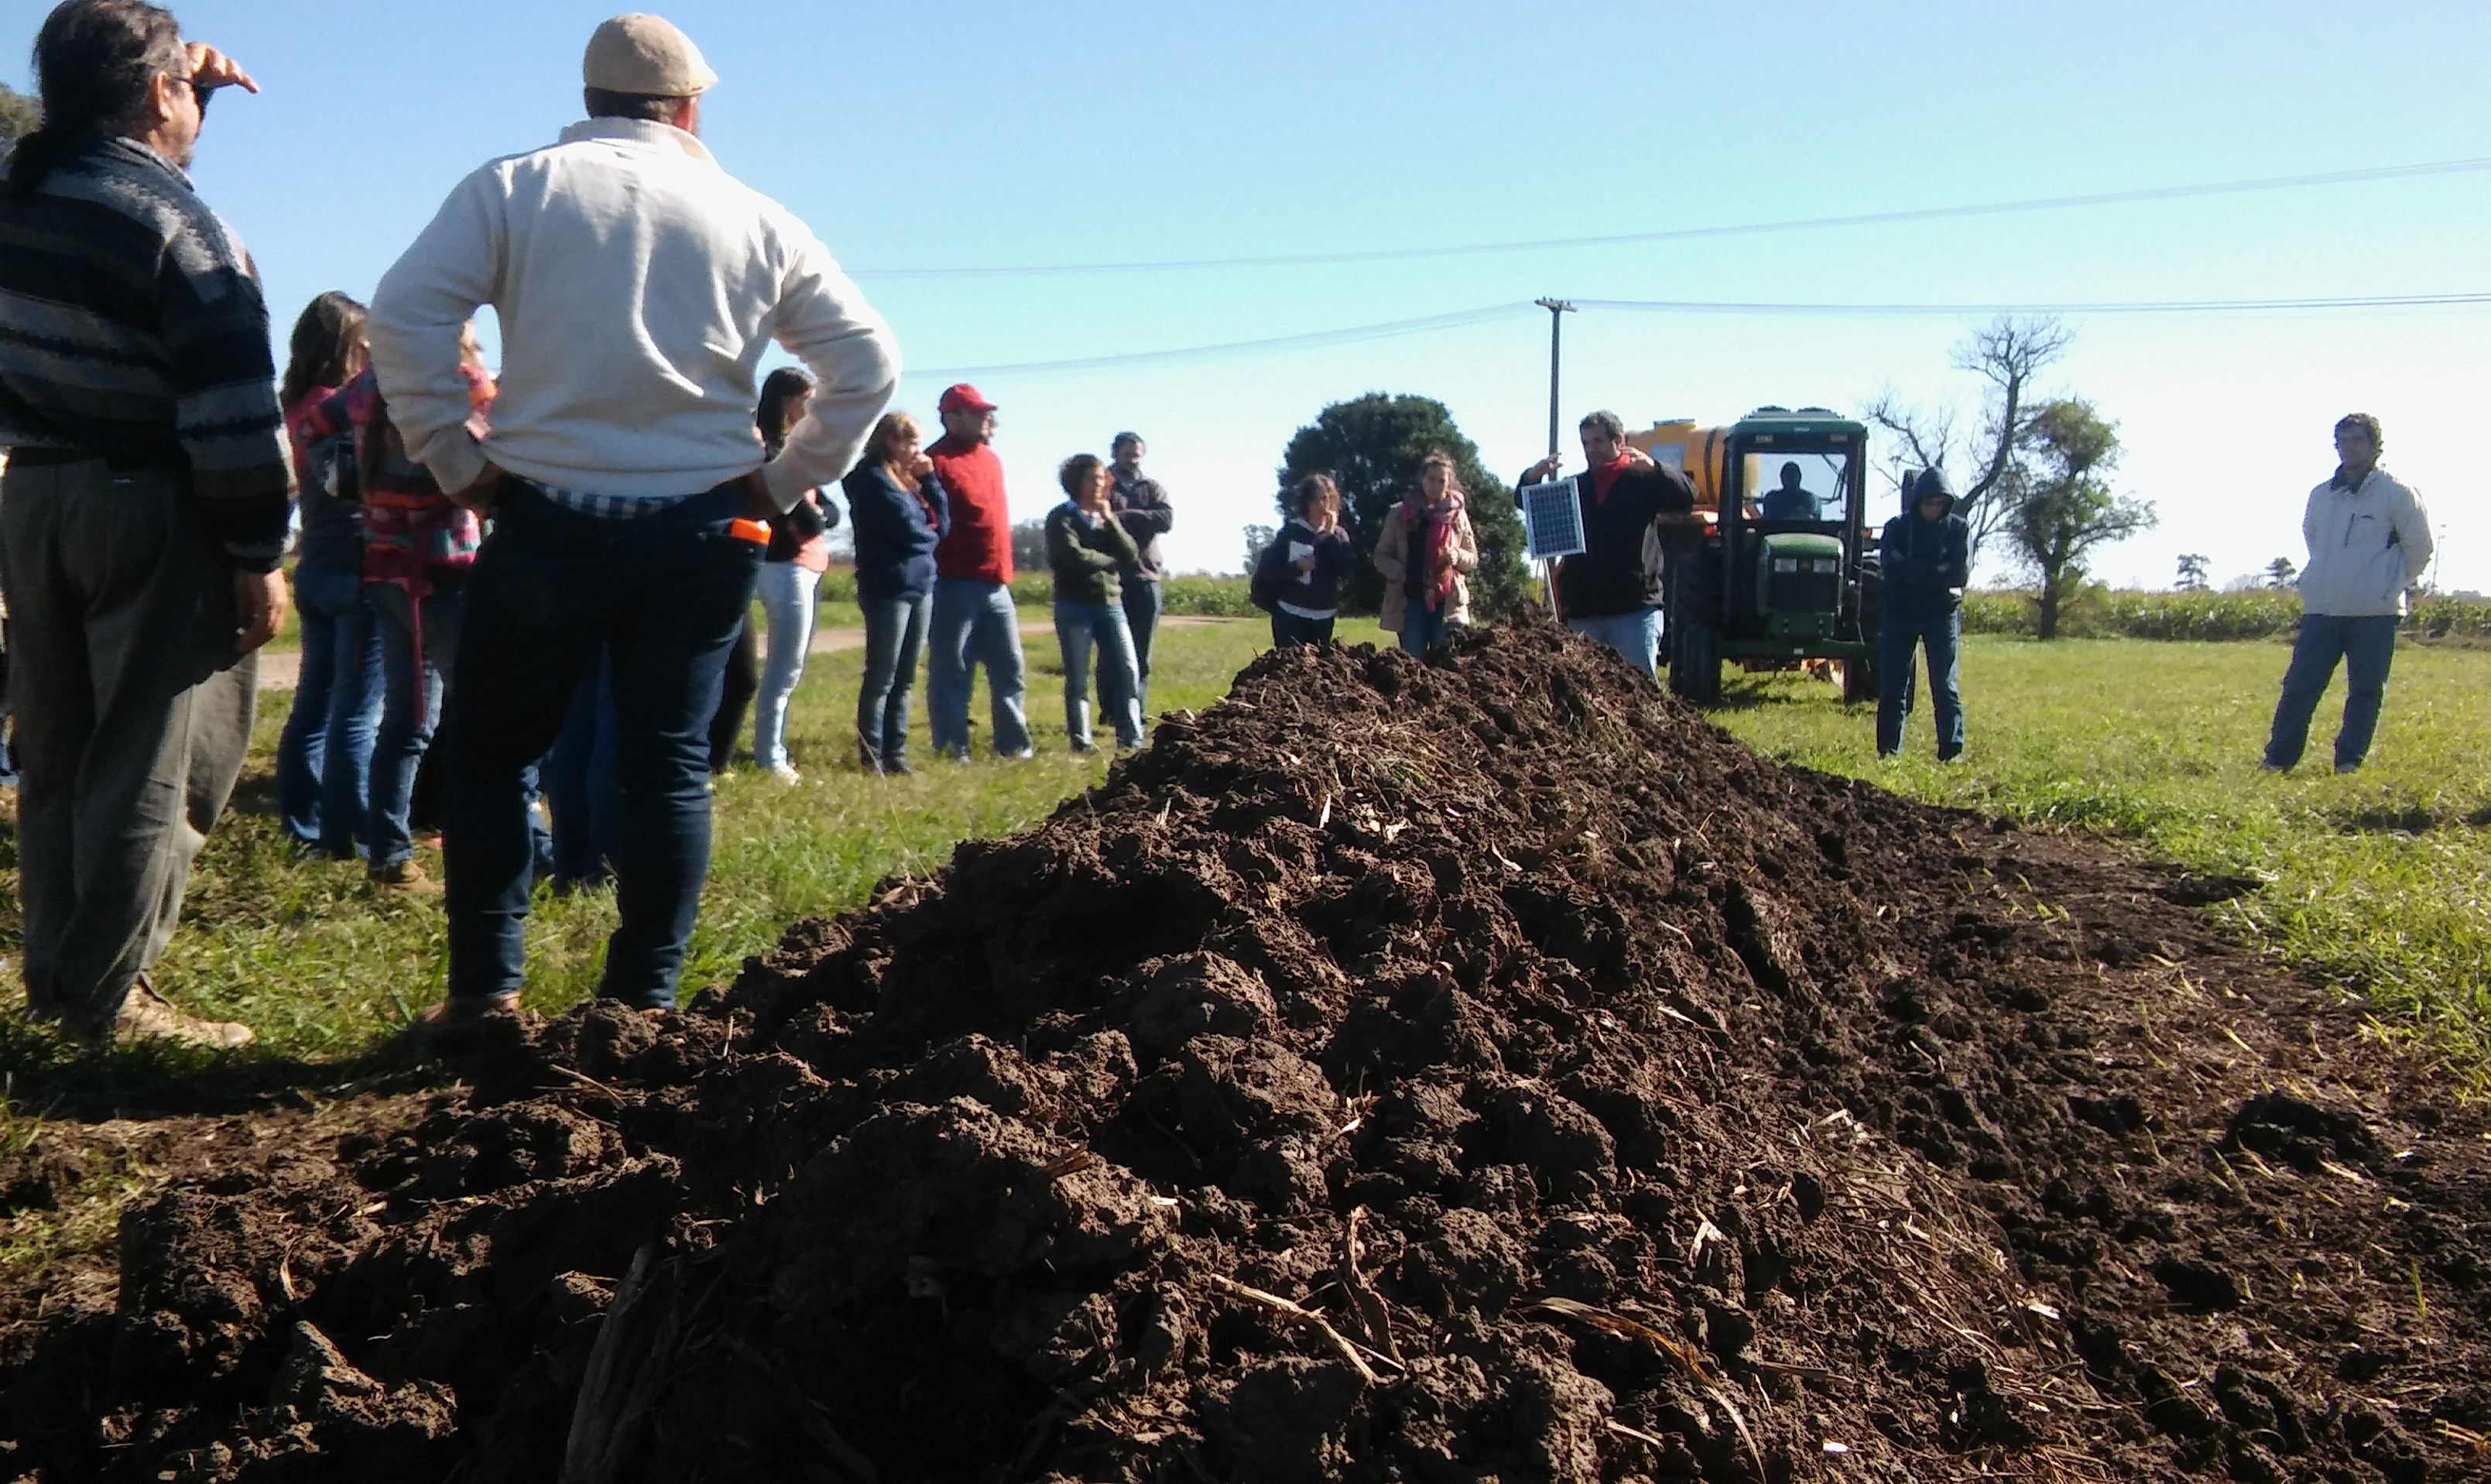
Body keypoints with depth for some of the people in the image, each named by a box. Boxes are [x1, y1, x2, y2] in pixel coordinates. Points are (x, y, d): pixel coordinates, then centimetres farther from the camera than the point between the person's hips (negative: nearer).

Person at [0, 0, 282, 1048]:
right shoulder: (177, 223, -14)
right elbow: (231, 406, -19)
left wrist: (180, 85, 21)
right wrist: (258, 552, -13)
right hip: (148, 510, -8)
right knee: (148, 766, -2)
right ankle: (105, 998, -1)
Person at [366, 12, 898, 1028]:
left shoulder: (514, 187, 4)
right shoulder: (754, 220, 9)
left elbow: (404, 316, -8)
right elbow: (868, 362, 7)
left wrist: (456, 460, -1)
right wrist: (786, 480, 10)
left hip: (550, 517, -1)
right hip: (703, 529, 2)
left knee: (487, 753, 11)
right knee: (668, 765, 8)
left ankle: (484, 989, 10)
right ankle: (643, 1000, 9)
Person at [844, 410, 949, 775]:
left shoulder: (909, 478, 17)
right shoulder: (873, 479, -9)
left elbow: (942, 523, 11)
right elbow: (907, 529, -16)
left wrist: (930, 479, 3)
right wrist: (929, 536, 5)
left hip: (921, 586, 8)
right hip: (889, 588, -8)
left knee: (904, 679, 9)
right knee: (882, 678, -4)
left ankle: (895, 753, 14)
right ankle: (872, 757, 1)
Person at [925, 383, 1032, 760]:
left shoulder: (990, 459, 17)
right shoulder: (936, 461, -8)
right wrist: (930, 573, -17)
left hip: (996, 585, 8)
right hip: (954, 585, -8)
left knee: (1009, 667, 10)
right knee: (951, 672, 0)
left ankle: (1014, 745, 19)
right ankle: (953, 750, 4)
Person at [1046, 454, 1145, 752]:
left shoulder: (1108, 517, 17)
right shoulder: (1062, 518, 0)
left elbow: (1131, 554, 4)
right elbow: (1075, 555, -15)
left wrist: (1109, 520, -6)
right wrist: (1111, 561, -1)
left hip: (1111, 604, 5)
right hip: (1074, 606, -5)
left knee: (1129, 671, -5)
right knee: (1077, 679, -2)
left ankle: (1131, 739, -1)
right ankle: (1081, 741, 2)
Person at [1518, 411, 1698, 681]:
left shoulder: (1643, 481, 7)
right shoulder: (1573, 486, 18)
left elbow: (1687, 497, -9)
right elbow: (1524, 502, 14)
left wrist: (1654, 468, -26)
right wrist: (1533, 476, -9)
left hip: (1635, 609, -4)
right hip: (1581, 612, 4)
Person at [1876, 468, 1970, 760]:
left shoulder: (1959, 529, 3)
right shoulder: (1897, 527, 4)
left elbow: (1961, 574, -11)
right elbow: (1889, 568, -12)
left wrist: (1911, 571, -12)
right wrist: (1937, 571, -15)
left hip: (1943, 615, -1)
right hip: (1899, 613, 1)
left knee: (1945, 686, -5)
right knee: (1893, 685, 2)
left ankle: (1952, 751, -4)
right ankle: (1889, 752, 8)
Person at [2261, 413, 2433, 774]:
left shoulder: (2397, 494, -3)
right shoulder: (2321, 495, 11)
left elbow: (2419, 548, 3)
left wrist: (2392, 586, 5)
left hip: (2375, 613, -4)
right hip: (2321, 611, 4)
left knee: (2365, 691, 1)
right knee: (2299, 686, 0)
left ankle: (2349, 762, 9)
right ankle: (2277, 760, 6)